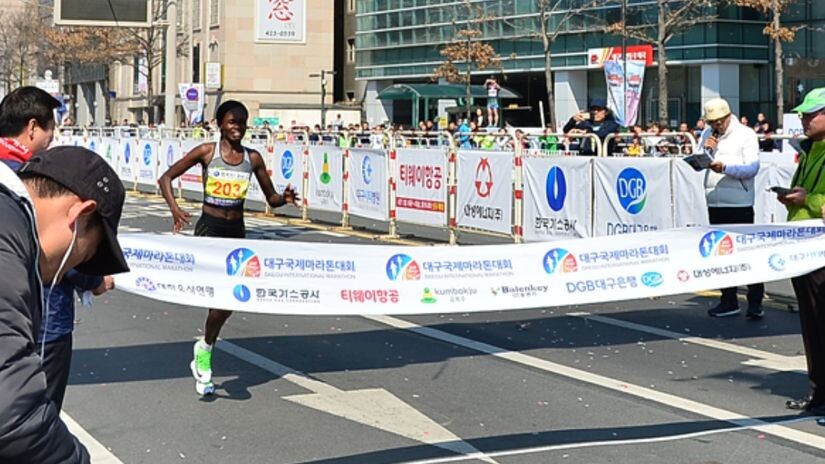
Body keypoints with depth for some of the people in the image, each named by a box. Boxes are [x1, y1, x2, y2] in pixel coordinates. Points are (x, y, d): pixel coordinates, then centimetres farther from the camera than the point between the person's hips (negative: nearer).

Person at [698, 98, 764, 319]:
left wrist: (725, 168, -26)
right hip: (714, 203, 6)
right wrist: (705, 151, -7)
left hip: (739, 203, -5)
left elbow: (753, 167, -13)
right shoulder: (707, 135, 12)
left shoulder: (746, 134, -3)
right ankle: (729, 301, 20)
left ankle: (755, 302, -1)